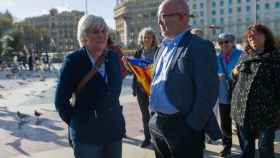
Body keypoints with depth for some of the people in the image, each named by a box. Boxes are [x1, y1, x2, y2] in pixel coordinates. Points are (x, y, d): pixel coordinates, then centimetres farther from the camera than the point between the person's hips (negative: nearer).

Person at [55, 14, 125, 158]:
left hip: (114, 129, 4)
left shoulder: (113, 57, 1)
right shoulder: (73, 60, -11)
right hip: (87, 133, -4)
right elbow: (61, 100, -6)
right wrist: (77, 123, 0)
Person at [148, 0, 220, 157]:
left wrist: (192, 126, -16)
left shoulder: (200, 47, -12)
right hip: (157, 124, 7)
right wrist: (154, 115, 11)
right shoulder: (163, 46, 11)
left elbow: (208, 92, -17)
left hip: (183, 127, -7)